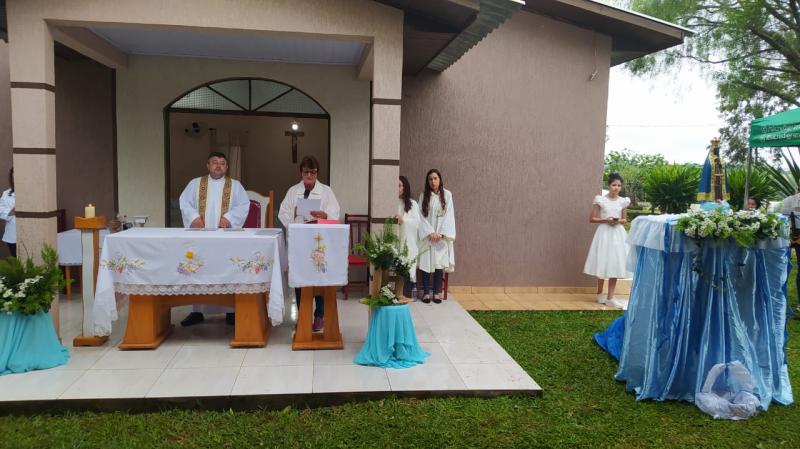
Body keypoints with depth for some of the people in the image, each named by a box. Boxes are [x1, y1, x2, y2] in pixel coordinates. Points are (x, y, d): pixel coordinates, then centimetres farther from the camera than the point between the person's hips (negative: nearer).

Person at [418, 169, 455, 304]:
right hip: (427, 235, 0)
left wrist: (441, 233, -10)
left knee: (440, 262, -1)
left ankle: (437, 292, 5)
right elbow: (422, 216, -1)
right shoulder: (423, 195, 4)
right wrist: (431, 232, -12)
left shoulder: (447, 194, 3)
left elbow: (449, 215, -1)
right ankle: (426, 292, 4)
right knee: (426, 263, -2)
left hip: (442, 236, 0)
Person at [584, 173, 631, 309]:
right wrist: (605, 220, -17)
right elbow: (592, 219, -2)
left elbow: (625, 219, 14)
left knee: (615, 265, 2)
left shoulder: (623, 201, 5)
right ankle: (600, 294, 20)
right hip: (604, 233, -3)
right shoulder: (600, 200, -4)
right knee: (603, 263, 2)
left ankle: (610, 297, 9)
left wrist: (619, 221, -8)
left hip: (618, 234, 3)